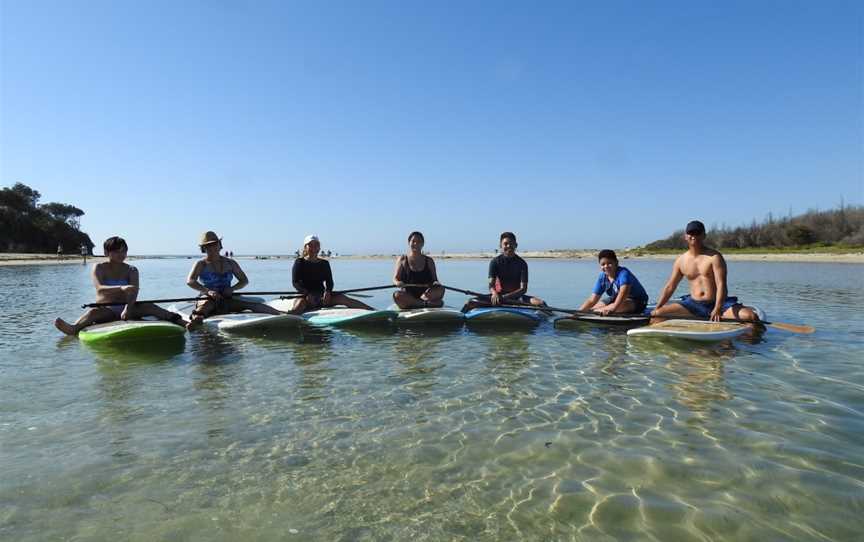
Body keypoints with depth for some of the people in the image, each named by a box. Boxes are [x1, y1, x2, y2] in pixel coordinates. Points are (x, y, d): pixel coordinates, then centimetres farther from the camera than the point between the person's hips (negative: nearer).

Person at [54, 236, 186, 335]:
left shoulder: (131, 271, 6)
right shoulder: (99, 268, 1)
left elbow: (134, 292, -12)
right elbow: (100, 289, -19)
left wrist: (127, 308, -32)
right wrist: (122, 288, -40)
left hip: (125, 307, 1)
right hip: (106, 310, -1)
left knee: (147, 306, -26)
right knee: (94, 311, -34)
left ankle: (178, 320, -43)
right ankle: (73, 329, -60)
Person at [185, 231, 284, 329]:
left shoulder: (230, 263, 10)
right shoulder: (201, 264, 0)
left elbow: (244, 280, 11)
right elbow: (189, 281, -14)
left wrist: (232, 288, -9)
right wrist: (207, 291, -30)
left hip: (228, 301, 3)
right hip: (209, 299, -3)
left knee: (252, 304, -18)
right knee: (206, 304, -38)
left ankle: (281, 314, -33)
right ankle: (196, 319, -72)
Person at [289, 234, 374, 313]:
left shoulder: (324, 263, 14)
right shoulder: (299, 262, 3)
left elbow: (329, 282, 6)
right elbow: (295, 282, -6)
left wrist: (327, 291, -17)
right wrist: (307, 294, -23)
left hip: (322, 297, 2)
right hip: (304, 296, -1)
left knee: (342, 298, -22)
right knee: (300, 304, -38)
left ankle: (373, 311, -34)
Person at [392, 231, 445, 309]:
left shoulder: (429, 261, 14)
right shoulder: (402, 259, 11)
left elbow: (434, 280, 13)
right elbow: (395, 278, 5)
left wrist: (436, 283, -13)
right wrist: (398, 283, -20)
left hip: (425, 294, 1)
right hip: (408, 295, -1)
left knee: (440, 289, -26)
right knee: (397, 295, -34)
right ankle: (428, 303, -36)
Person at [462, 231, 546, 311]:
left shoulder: (521, 263, -3)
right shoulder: (495, 262, -1)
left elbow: (523, 289, -9)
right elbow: (491, 284, -9)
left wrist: (505, 297, -24)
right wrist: (494, 293, -33)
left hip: (517, 296, 0)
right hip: (498, 295, 0)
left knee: (541, 303, -26)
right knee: (471, 303, -22)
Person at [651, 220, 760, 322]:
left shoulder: (714, 257, -5)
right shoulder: (681, 261, 7)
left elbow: (721, 284, -15)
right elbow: (670, 287, 13)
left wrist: (717, 309, -29)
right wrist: (657, 309, 6)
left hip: (717, 303, -3)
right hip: (693, 305, 3)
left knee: (751, 316, -27)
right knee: (656, 314, -14)